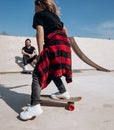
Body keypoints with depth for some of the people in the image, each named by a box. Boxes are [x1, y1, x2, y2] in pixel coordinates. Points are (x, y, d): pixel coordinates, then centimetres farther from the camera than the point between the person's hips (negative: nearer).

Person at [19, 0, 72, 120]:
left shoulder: (38, 15, 8)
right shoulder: (54, 15, 29)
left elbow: (40, 32, -6)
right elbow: (64, 30, 33)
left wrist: (40, 52, -10)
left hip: (54, 45, -8)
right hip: (64, 43, 8)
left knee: (38, 73, -11)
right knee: (52, 70, 24)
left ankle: (35, 106, -20)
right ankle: (63, 92, 33)